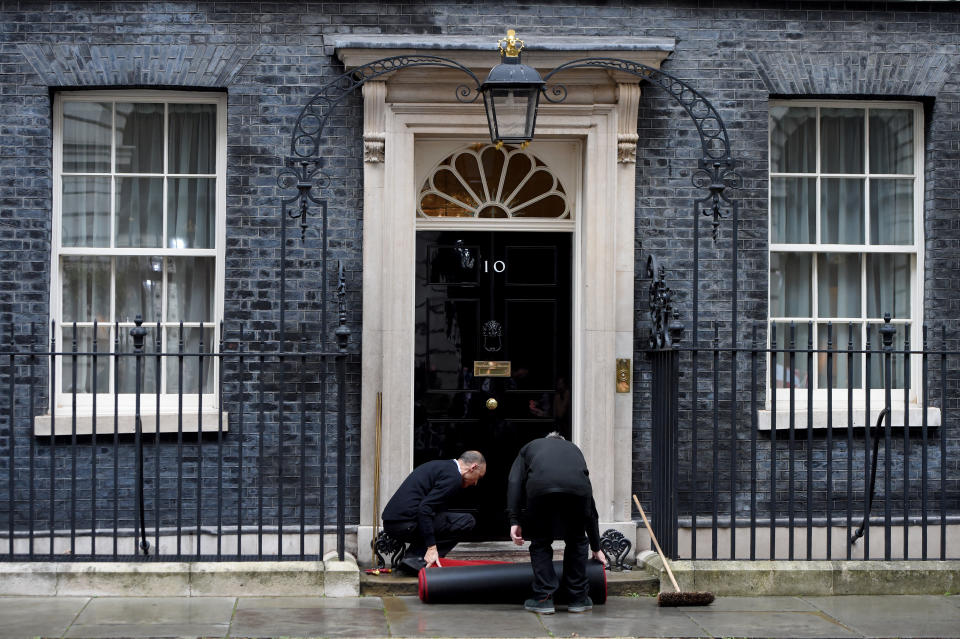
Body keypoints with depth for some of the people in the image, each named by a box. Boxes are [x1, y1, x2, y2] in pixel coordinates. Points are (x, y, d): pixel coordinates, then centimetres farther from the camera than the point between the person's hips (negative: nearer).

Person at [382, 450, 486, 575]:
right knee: (467, 521, -6)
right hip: (406, 524, -10)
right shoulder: (453, 476, -8)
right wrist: (431, 548, -19)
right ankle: (417, 560, -11)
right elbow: (425, 508, -19)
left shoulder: (440, 466, 22)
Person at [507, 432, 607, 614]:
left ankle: (544, 598, 17)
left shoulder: (529, 448, 39)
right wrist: (595, 547, 49)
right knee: (577, 541, 24)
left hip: (540, 486, -2)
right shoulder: (574, 449, 42)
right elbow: (590, 505, 43)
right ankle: (578, 598, 27)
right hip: (577, 488, 2)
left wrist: (514, 521, 13)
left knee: (540, 542, 20)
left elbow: (514, 482, 17)